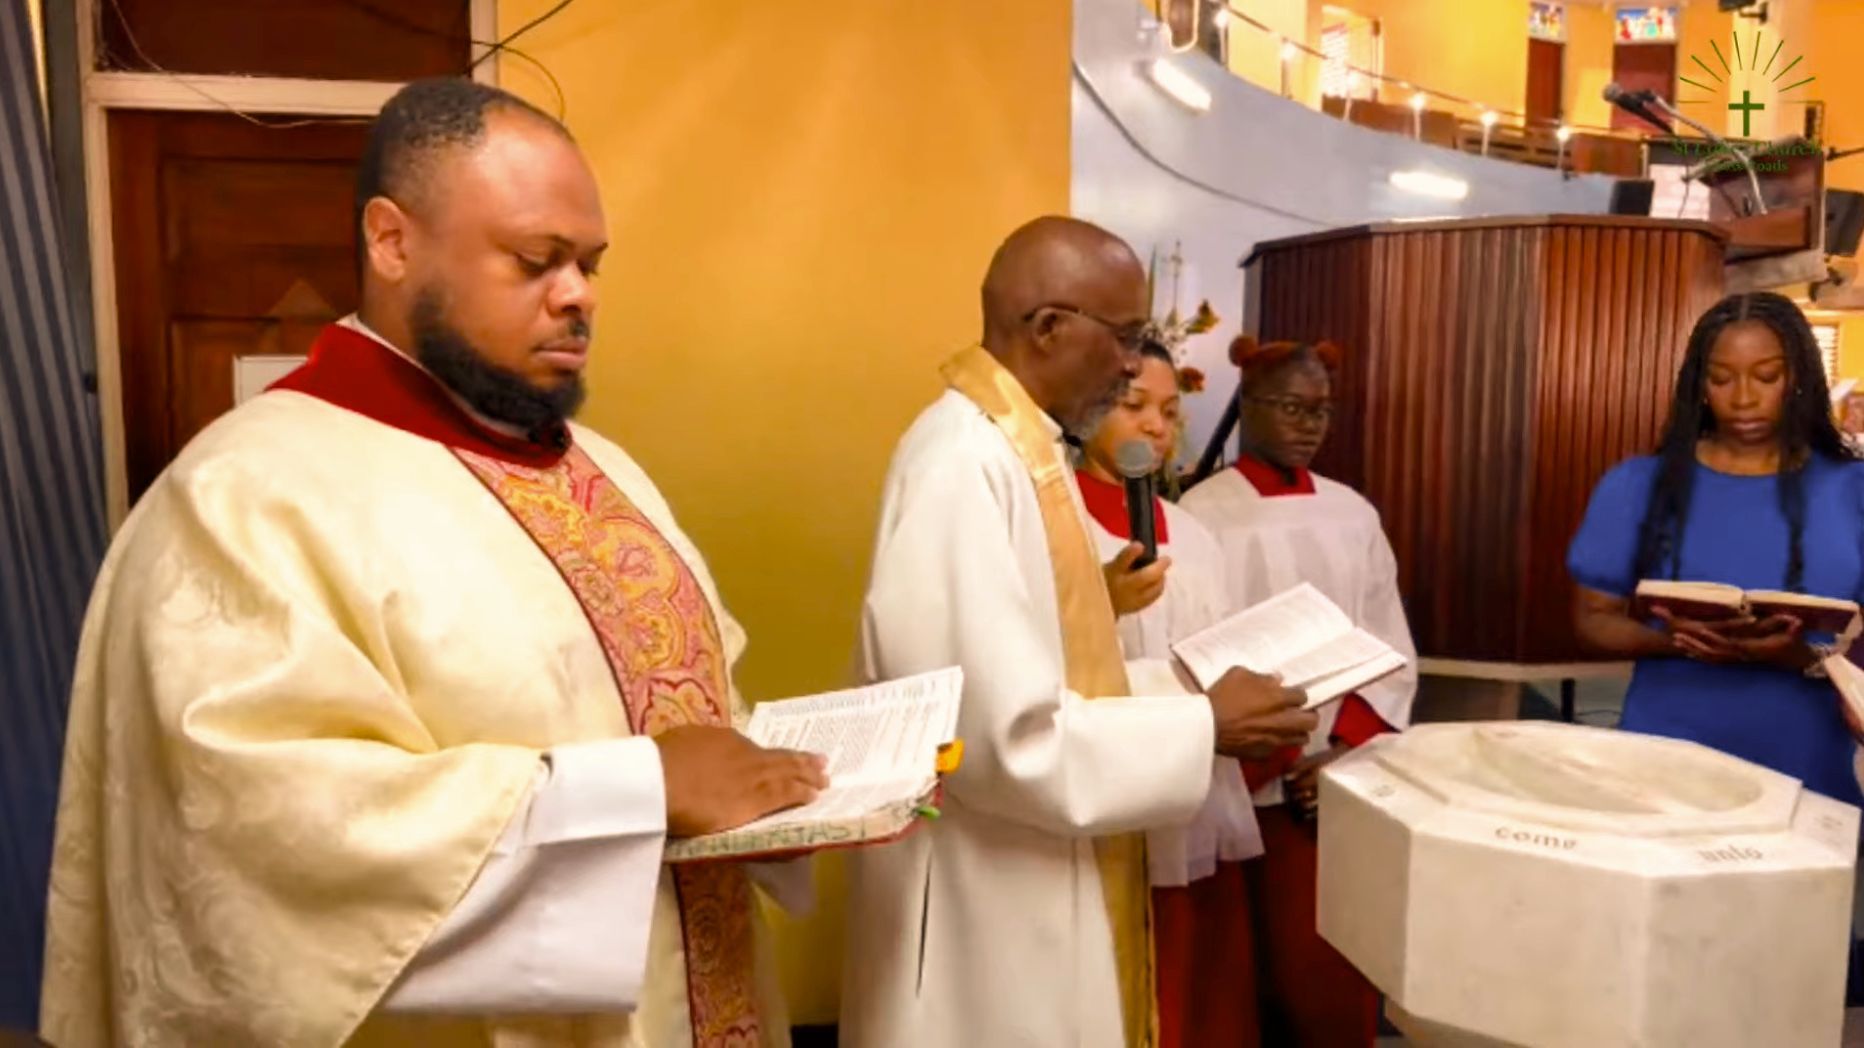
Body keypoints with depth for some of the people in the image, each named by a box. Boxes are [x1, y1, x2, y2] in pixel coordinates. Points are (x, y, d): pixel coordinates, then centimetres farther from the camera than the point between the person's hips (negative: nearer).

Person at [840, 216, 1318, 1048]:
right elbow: (1006, 736, -27)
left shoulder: (1025, 450, 7)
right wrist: (1203, 728, -17)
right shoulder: (962, 466, -23)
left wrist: (1199, 690, 3)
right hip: (992, 910, -9)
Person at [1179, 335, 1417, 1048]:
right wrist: (1275, 760, -13)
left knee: (1335, 966, 6)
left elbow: (1391, 647, 6)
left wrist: (1345, 751, -7)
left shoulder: (1353, 515, 7)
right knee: (1266, 962, 6)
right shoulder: (1203, 514, -6)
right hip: (1250, 784, -3)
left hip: (1346, 780, 4)